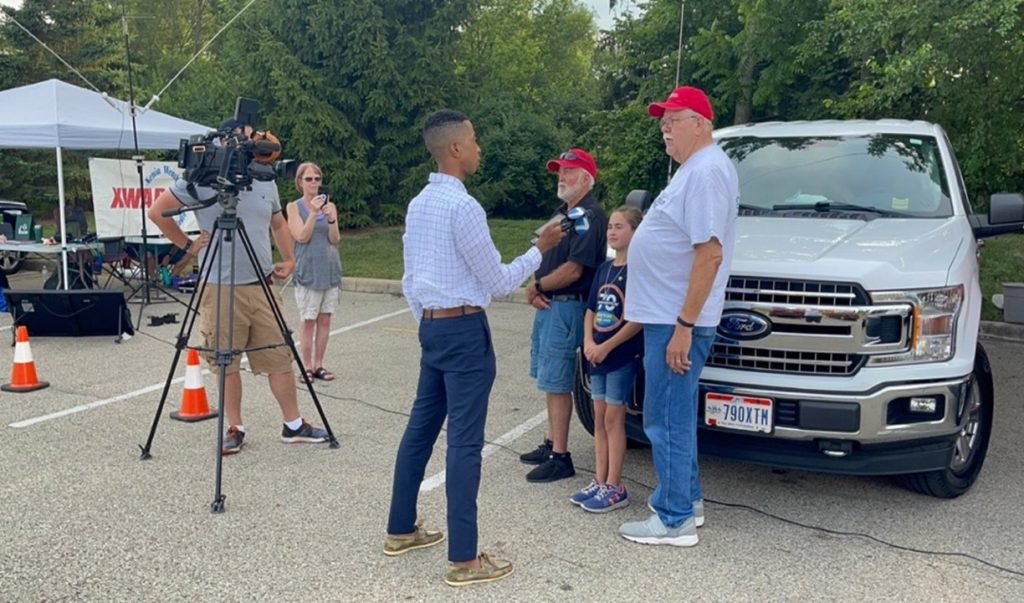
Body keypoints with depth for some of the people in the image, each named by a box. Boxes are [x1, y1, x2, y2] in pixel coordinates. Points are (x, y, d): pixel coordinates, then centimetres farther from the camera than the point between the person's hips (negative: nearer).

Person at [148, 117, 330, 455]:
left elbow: (278, 224, 24)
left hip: (262, 285, 4)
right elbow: (157, 211, -1)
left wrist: (289, 259, 11)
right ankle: (235, 428, 18)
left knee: (279, 357, 6)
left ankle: (293, 425, 16)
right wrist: (187, 245, -4)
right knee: (226, 362, 5)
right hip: (221, 287, -4)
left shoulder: (265, 182, 11)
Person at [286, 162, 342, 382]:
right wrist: (313, 213, -19)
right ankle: (307, 367, 5)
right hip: (308, 270, -3)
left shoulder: (329, 205, 10)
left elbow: (335, 239, 2)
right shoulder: (294, 207, 1)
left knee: (324, 320, 5)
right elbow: (302, 237, -10)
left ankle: (319, 365, 12)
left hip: (330, 269, 4)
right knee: (308, 320, -2)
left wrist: (331, 219, -14)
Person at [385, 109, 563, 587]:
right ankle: (463, 559, 2)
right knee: (464, 441, -5)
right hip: (465, 330, -9)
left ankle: (401, 530, 27)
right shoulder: (463, 206, -17)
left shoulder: (418, 205, 11)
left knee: (421, 427, 16)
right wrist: (540, 248, 1)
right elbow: (499, 282, -10)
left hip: (432, 326, 9)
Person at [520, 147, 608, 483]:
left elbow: (573, 270, -22)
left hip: (566, 307, -10)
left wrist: (538, 286, -8)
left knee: (556, 383, -6)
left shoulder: (590, 216, -15)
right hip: (547, 305, 10)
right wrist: (534, 289, -1)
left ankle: (560, 458, 1)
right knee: (549, 381, 16)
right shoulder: (561, 213, 17)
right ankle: (551, 444, 27)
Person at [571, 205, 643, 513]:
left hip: (623, 355, -7)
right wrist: (588, 341, -3)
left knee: (613, 419, -2)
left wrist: (607, 347, -18)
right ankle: (599, 481, 21)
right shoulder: (604, 269, 11)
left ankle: (615, 487, 7)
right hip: (597, 356, 7)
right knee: (599, 419, 11)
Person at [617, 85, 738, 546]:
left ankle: (675, 520, 7)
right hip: (666, 314, 11)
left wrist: (684, 324, -25)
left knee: (667, 418, -3)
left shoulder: (707, 171, -17)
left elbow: (710, 253, -24)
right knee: (674, 415, 18)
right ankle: (687, 499, 30)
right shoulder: (693, 169, 17)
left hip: (677, 319, -11)